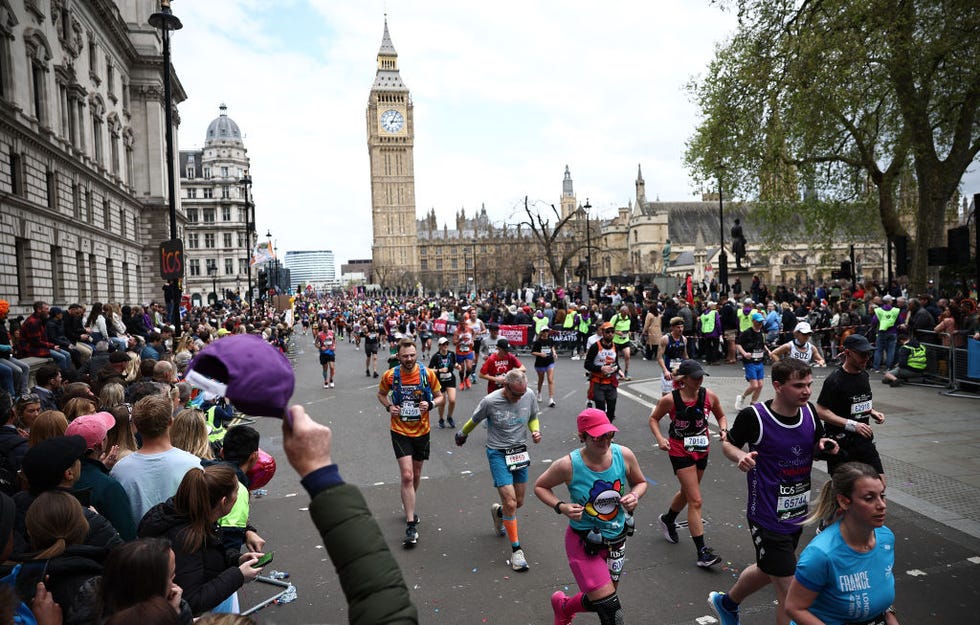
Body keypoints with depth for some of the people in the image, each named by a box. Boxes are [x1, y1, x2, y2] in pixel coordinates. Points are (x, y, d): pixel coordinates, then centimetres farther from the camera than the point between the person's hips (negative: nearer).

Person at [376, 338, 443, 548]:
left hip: (421, 431, 2)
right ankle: (411, 525, -4)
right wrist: (389, 407, -9)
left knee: (416, 475, 17)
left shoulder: (428, 374, -10)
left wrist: (430, 404, -18)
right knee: (407, 476, -12)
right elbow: (381, 394, 10)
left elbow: (439, 396, 3)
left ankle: (409, 507, 45)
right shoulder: (390, 375, -9)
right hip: (400, 432, -2)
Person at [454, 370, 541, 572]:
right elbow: (474, 420, 0)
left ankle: (498, 511, 48)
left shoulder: (529, 396, -9)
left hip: (520, 451, 5)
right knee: (510, 502, -13)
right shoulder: (490, 401, -19)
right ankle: (516, 550, 2)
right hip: (498, 453, -4)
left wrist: (536, 431, -9)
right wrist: (462, 434, 16)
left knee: (519, 502, 13)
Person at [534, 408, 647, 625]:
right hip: (584, 544, -5)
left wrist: (634, 495, -16)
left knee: (597, 601, 21)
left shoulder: (624, 455, -14)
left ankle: (563, 607, 54)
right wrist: (561, 507, -21)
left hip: (616, 540, 5)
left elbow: (640, 482, 6)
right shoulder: (568, 465, -23)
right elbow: (540, 486, -5)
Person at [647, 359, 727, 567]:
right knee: (695, 501, -8)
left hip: (701, 449, 5)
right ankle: (702, 552, -3)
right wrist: (660, 438, -18)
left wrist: (724, 430, -11)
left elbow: (720, 416, 9)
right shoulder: (670, 400, -17)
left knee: (687, 493, 24)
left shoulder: (709, 396, -9)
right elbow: (653, 419, -2)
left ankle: (668, 519, 53)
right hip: (680, 452, -5)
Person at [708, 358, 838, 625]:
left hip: (798, 513, 7)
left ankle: (726, 603, 55)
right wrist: (740, 456, -26)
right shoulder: (754, 416, -20)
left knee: (766, 571, 28)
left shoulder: (809, 412, -4)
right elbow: (728, 443, -5)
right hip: (767, 520, -7)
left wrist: (824, 445, -9)